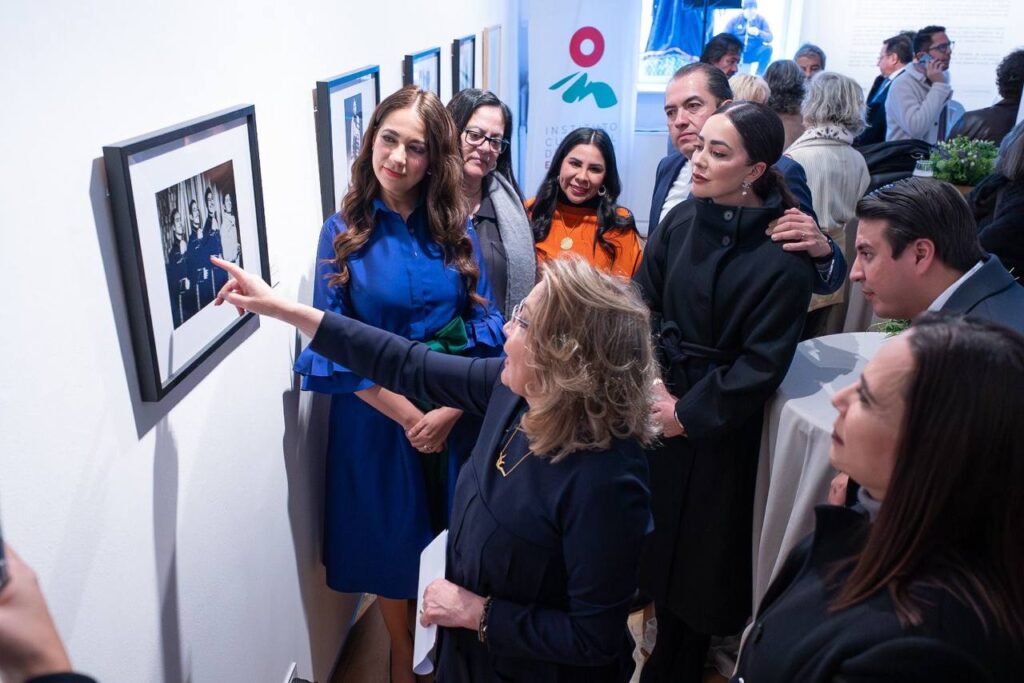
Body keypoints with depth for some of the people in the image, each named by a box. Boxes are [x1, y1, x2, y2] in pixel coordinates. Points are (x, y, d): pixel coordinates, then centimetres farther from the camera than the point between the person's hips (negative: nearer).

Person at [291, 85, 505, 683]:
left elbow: (483, 328, -3)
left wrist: (449, 411, -15)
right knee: (392, 537, 15)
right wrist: (408, 416, -14)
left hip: (457, 413, 2)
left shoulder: (457, 228, -2)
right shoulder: (345, 231, -7)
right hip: (379, 416, -1)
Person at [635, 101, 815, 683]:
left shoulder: (784, 254, -16)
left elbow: (762, 362, -16)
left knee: (696, 550, 10)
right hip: (653, 412, 5)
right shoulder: (681, 221, -2)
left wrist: (688, 413, -13)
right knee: (650, 534, 15)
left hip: (718, 429, -4)